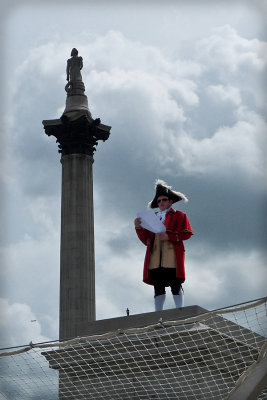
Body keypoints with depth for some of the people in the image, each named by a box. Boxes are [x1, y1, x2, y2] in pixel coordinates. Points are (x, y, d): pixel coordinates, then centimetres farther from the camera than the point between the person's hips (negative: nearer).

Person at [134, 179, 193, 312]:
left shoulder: (179, 215, 13)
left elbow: (187, 233, 0)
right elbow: (146, 240, 18)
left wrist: (169, 236, -11)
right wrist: (139, 228, 1)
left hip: (172, 255, -4)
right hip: (155, 258, 4)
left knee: (175, 285, -10)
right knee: (158, 286, -1)